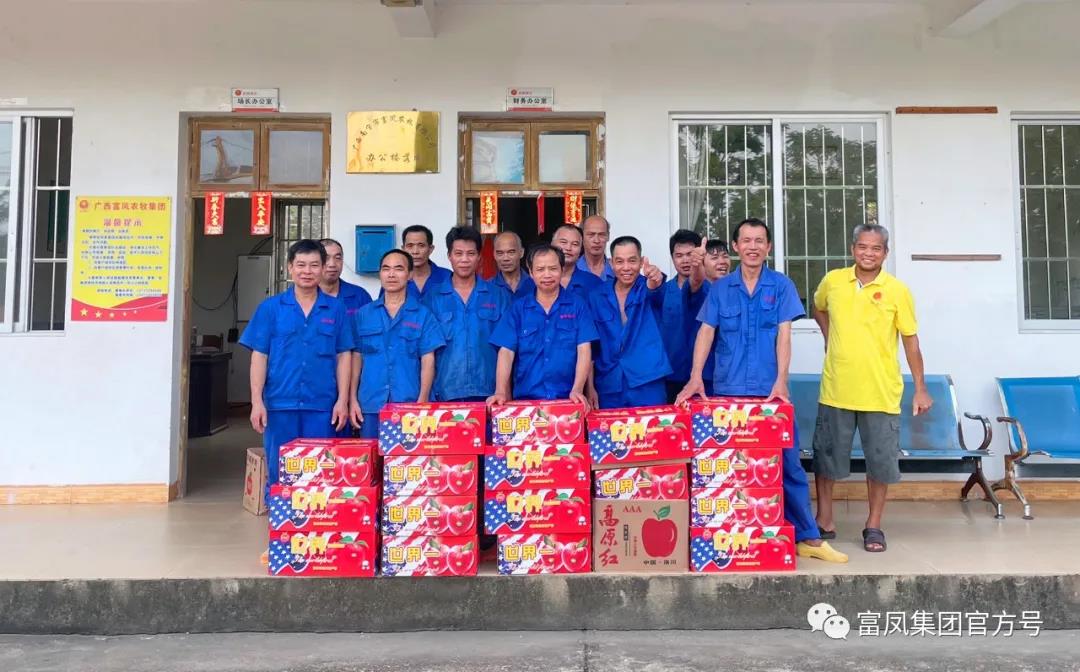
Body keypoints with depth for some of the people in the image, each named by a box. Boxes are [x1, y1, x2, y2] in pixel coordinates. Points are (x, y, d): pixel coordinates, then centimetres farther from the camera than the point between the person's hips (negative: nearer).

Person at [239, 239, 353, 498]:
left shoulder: (336, 308, 4)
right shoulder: (270, 307, 3)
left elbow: (343, 356, 5)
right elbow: (259, 356, 2)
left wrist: (343, 400, -2)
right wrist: (257, 401, -4)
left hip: (322, 404, 0)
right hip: (280, 403, 0)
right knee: (279, 472, 9)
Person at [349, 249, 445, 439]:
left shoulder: (423, 315, 2)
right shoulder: (363, 314, 9)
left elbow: (427, 361, -1)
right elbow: (356, 357, 10)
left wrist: (422, 402, -9)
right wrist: (352, 400, 3)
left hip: (409, 405, -2)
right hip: (370, 404, 2)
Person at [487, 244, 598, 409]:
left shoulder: (578, 305, 2)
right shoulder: (518, 308, 6)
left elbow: (584, 350, -5)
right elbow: (506, 352, -1)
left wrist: (577, 390, -18)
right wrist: (500, 392, -15)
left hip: (567, 399, -1)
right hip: (526, 398, 1)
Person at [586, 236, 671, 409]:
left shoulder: (647, 289, 0)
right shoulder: (597, 297, 4)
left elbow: (655, 290, -26)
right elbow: (590, 346, 6)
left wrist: (655, 282, -49)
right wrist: (590, 387, 2)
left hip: (648, 386, -1)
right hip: (608, 389, 2)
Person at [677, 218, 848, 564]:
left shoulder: (781, 285, 4)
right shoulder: (720, 288, 7)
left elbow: (783, 335, -3)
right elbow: (706, 333, 0)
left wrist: (781, 380, -14)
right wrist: (696, 378, -12)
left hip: (770, 389, -1)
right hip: (728, 390, 1)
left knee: (787, 461, 1)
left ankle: (807, 537, 10)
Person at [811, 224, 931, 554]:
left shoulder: (897, 291, -5)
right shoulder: (832, 281, 1)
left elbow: (911, 341, -1)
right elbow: (818, 309, 23)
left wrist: (921, 388, -2)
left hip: (881, 393, -1)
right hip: (836, 390, 2)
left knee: (881, 460, 6)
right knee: (827, 456, 9)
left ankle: (874, 525, 23)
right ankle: (824, 521, 24)